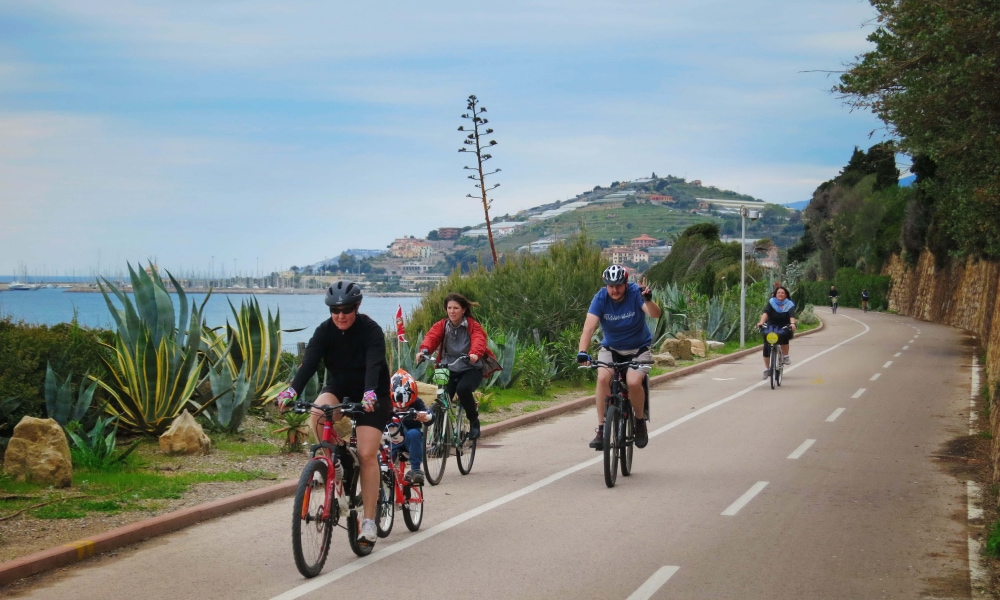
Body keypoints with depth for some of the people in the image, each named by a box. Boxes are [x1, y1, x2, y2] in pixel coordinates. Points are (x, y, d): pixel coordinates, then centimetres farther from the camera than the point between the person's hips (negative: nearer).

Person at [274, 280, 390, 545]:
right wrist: (292, 390, -40)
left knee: (367, 454, -15)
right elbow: (309, 362, -23)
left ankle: (369, 521, -8)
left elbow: (374, 365, -33)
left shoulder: (371, 330, -19)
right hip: (338, 388, 3)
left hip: (371, 396, -3)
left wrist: (370, 394, -52)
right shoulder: (324, 331, -10)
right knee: (317, 414, -32)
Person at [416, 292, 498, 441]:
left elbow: (479, 340, -23)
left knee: (463, 388, -32)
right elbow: (431, 337, -16)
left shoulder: (473, 326, -4)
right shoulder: (441, 326, 2)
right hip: (448, 369, 3)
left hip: (470, 369, -3)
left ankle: (474, 420, -8)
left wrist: (475, 354, -47)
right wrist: (424, 350, -39)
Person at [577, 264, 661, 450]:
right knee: (603, 378, -27)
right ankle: (601, 430, -18)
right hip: (611, 348, 2)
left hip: (638, 349, -1)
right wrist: (582, 352, -43)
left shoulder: (635, 293, -19)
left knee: (634, 382, -27)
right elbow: (589, 327, -27)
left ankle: (640, 422, 1)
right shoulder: (601, 298, -17)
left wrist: (648, 300, -56)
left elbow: (655, 314, -34)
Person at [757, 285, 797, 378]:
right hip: (771, 327, 1)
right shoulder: (771, 303, -3)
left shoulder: (789, 305, -3)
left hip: (784, 328, -1)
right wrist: (761, 322, -39)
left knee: (784, 336, -35)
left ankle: (786, 356, -12)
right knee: (766, 347, -15)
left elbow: (792, 315, -21)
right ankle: (767, 369, 0)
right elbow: (765, 313, -20)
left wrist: (792, 323, -43)